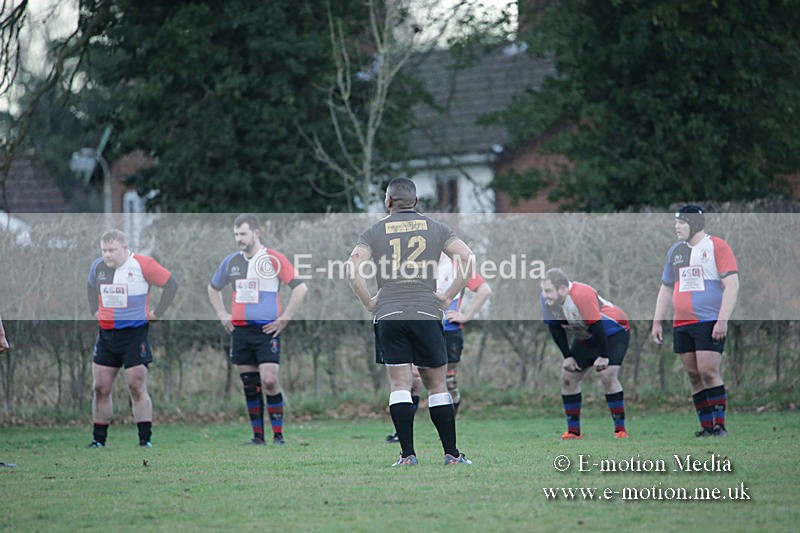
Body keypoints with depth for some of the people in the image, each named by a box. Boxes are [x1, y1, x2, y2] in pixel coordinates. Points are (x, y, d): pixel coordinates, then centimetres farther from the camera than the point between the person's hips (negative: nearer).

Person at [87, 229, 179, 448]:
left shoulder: (142, 264, -10)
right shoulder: (98, 266, 7)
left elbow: (171, 284, -5)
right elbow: (91, 287, 29)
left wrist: (157, 313, -6)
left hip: (134, 333, -5)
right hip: (106, 334, 5)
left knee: (137, 388, -7)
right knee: (100, 389, 4)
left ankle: (145, 439, -2)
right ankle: (98, 439, 11)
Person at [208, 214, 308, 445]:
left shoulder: (274, 259, -5)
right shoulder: (231, 261, 11)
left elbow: (300, 288, -8)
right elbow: (213, 288, 28)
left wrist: (284, 319, -9)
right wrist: (222, 314, 16)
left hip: (267, 330, -5)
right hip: (240, 331, 5)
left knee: (269, 381, -14)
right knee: (250, 386, 5)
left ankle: (278, 436, -7)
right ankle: (258, 436, 11)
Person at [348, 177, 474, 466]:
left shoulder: (373, 233, 7)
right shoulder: (435, 229, 9)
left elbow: (352, 269, -6)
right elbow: (467, 258, -1)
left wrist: (369, 302, 3)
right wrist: (448, 297, 3)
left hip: (388, 313, 0)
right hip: (427, 313, 0)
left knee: (399, 385, 1)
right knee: (437, 384, 6)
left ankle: (408, 454, -6)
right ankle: (451, 454, 6)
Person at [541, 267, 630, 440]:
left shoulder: (582, 296, -37)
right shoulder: (546, 299, -15)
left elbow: (597, 326, -32)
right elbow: (555, 328, -1)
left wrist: (603, 356, -26)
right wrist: (567, 356, -4)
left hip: (614, 332, -8)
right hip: (585, 338, 8)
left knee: (607, 375, -23)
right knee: (568, 377, 0)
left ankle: (620, 430, -16)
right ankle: (573, 431, 9)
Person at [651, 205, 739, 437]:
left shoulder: (717, 246, -3)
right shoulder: (675, 250, 16)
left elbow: (732, 285, -9)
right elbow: (665, 289, 23)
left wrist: (722, 321, -17)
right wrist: (657, 322, 16)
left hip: (710, 322, -6)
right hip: (681, 325, 6)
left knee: (708, 372, -14)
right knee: (694, 376, 3)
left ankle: (720, 426, -8)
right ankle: (706, 427, 7)